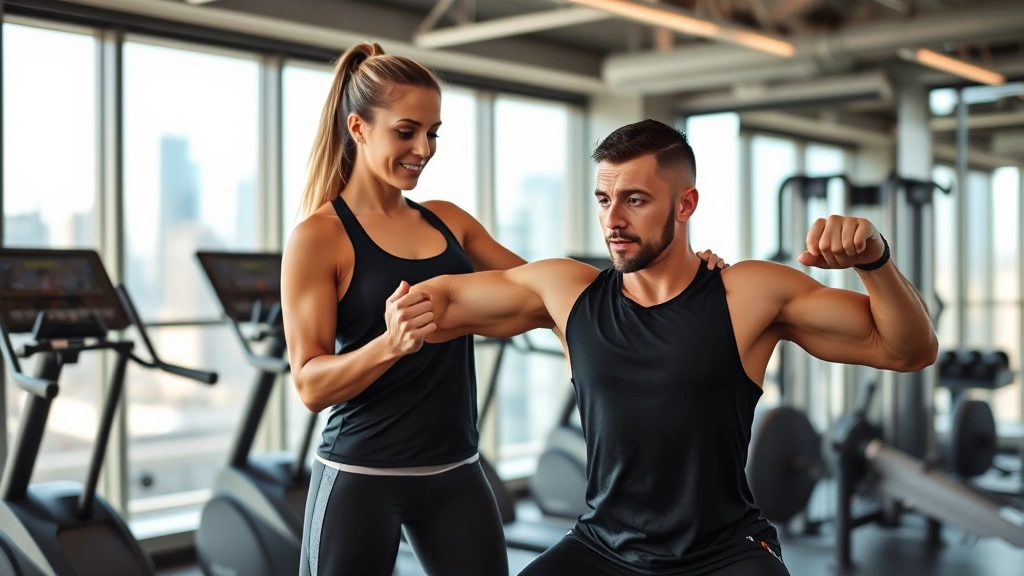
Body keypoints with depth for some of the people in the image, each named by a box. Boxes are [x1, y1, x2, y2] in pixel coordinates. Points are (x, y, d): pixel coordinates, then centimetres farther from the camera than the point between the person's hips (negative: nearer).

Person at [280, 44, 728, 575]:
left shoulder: (447, 222, 8)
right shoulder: (319, 237, -8)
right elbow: (310, 383, -12)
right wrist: (391, 343, -30)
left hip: (455, 472, 5)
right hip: (360, 476, -5)